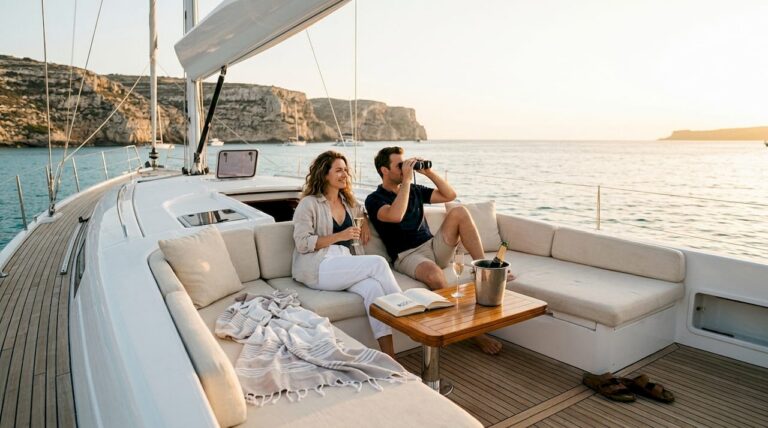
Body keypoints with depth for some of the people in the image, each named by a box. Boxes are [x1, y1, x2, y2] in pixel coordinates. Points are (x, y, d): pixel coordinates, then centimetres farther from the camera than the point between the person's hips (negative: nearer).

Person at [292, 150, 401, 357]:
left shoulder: (348, 201, 20)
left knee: (372, 287, -30)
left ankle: (389, 355, -34)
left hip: (344, 263, 5)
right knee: (378, 263, -25)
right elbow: (302, 243, -7)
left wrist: (364, 223, 19)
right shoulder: (309, 203, 1)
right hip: (317, 268, -5)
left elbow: (361, 211, 44)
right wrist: (339, 236, -14)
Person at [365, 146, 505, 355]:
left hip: (434, 246, 6)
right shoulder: (374, 199, -2)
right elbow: (395, 215, -24)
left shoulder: (414, 190, 18)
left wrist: (429, 173, 4)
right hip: (407, 256, -6)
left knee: (459, 212, -16)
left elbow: (450, 195, 14)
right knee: (434, 274, -39)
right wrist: (406, 180, -17)